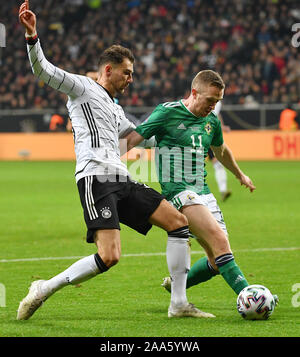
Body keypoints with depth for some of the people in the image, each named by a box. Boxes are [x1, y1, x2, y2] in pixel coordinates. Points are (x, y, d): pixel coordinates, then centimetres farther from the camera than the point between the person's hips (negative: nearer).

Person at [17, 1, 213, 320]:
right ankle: (44, 289, -8)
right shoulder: (82, 87, 6)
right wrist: (31, 35, -24)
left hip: (120, 181, 9)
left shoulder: (115, 110, 29)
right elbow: (43, 70, -8)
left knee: (178, 222, 2)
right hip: (96, 178, -9)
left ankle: (179, 304, 2)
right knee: (109, 257, -23)